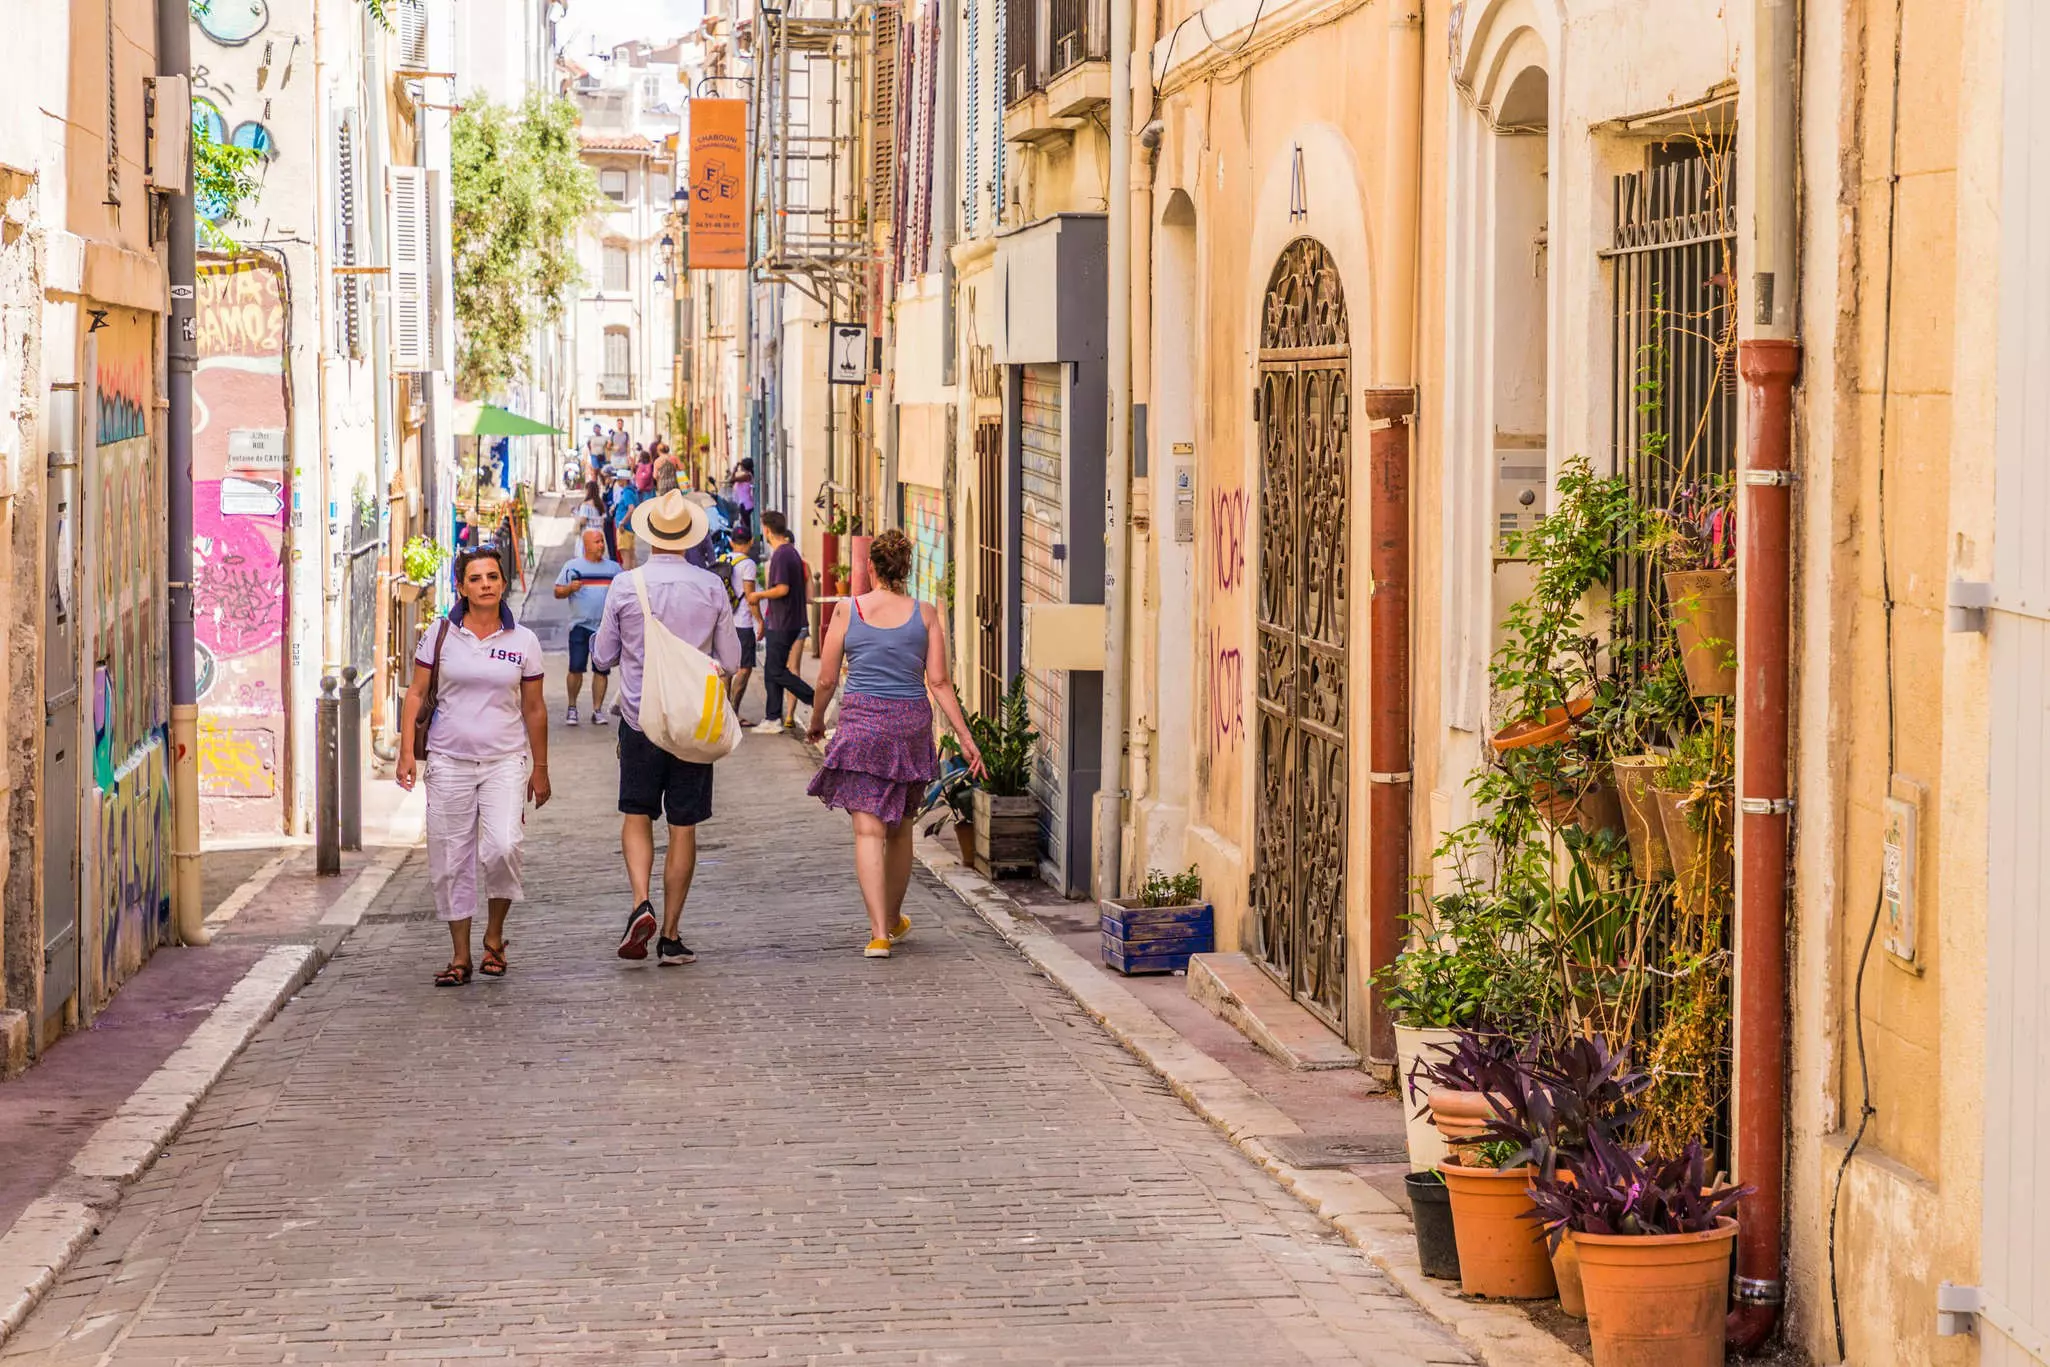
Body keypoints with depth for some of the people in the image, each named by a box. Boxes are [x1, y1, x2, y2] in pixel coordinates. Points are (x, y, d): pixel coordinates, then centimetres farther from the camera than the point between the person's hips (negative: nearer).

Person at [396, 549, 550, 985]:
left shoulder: (523, 641, 4)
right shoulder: (440, 634, 2)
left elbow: (534, 709, 10)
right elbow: (416, 694, 5)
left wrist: (540, 768, 12)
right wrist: (406, 751, -4)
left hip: (505, 760, -1)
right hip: (449, 760, 1)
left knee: (502, 847, -19)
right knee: (451, 860, 2)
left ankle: (494, 936, 4)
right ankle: (460, 956, 12)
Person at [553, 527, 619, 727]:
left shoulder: (614, 568, 11)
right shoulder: (573, 566, 5)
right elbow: (557, 592, 6)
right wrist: (570, 588, -14)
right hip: (580, 625, -2)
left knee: (601, 669, 2)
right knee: (576, 668, -6)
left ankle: (597, 710, 8)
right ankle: (572, 708, 8)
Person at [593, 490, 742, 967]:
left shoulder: (625, 585, -6)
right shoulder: (711, 587, -4)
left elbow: (604, 656, 3)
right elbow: (729, 660, 3)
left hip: (639, 719, -1)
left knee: (636, 817, 13)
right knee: (683, 828, 6)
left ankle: (641, 904, -10)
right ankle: (671, 936, 7)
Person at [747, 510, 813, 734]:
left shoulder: (780, 555, -18)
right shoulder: (793, 553, 13)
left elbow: (782, 589, -25)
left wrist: (758, 595, -9)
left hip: (781, 623, -10)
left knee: (777, 672, -6)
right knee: (772, 671, 13)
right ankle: (773, 719, 15)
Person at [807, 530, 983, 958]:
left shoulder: (848, 611, -3)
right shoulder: (925, 614, -1)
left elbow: (826, 680, 1)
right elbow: (938, 682, -3)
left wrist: (816, 721, 19)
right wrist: (965, 737, 1)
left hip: (862, 722, -2)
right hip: (911, 724, 2)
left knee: (869, 830, -4)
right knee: (900, 829, 19)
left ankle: (879, 933, -15)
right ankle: (893, 919, 35)